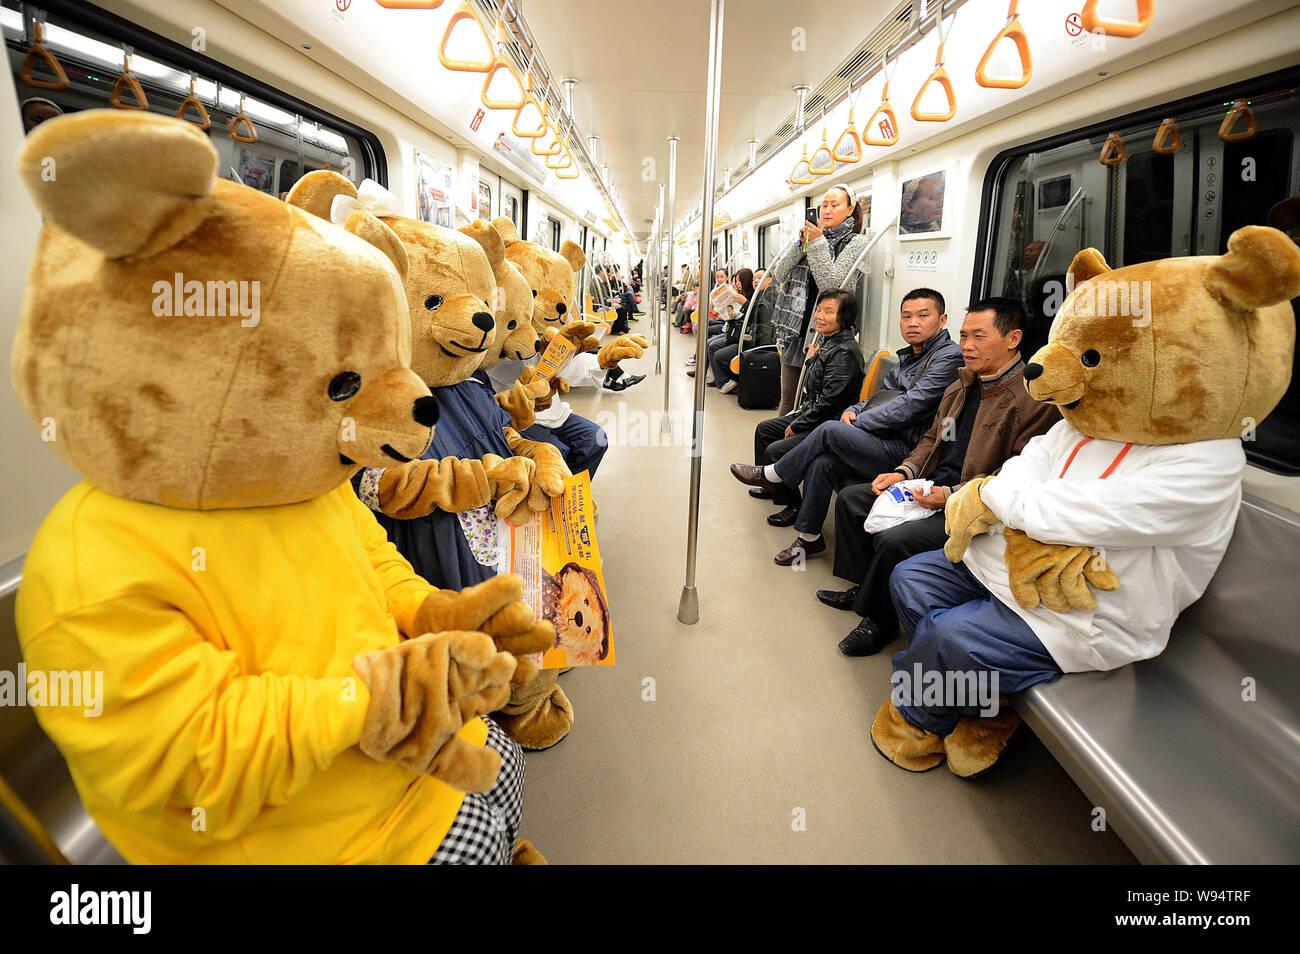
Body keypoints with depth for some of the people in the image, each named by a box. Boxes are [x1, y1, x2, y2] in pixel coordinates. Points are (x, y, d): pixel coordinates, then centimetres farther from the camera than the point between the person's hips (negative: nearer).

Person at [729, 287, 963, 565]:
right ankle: (809, 537, 0)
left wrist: (857, 423, -10)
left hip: (907, 453, -8)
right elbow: (882, 395, 24)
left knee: (830, 430, -20)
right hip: (888, 445, 8)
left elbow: (912, 406, -17)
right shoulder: (909, 355, 20)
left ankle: (772, 475, 1)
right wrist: (854, 410, 1)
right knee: (821, 463, -13)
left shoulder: (948, 355, -8)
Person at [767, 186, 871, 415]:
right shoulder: (812, 236, 15)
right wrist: (801, 243, -4)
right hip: (797, 327, 5)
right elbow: (779, 275, 7)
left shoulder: (856, 242, 0)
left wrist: (818, 243, -14)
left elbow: (831, 284, -14)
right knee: (788, 398, 8)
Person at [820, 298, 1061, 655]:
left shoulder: (1036, 399, -16)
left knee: (895, 540, -29)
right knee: (850, 498, 9)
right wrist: (905, 472, 3)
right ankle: (862, 587, 20)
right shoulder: (962, 384, 13)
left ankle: (879, 620, -2)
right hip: (930, 487, 10)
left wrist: (952, 495, -25)